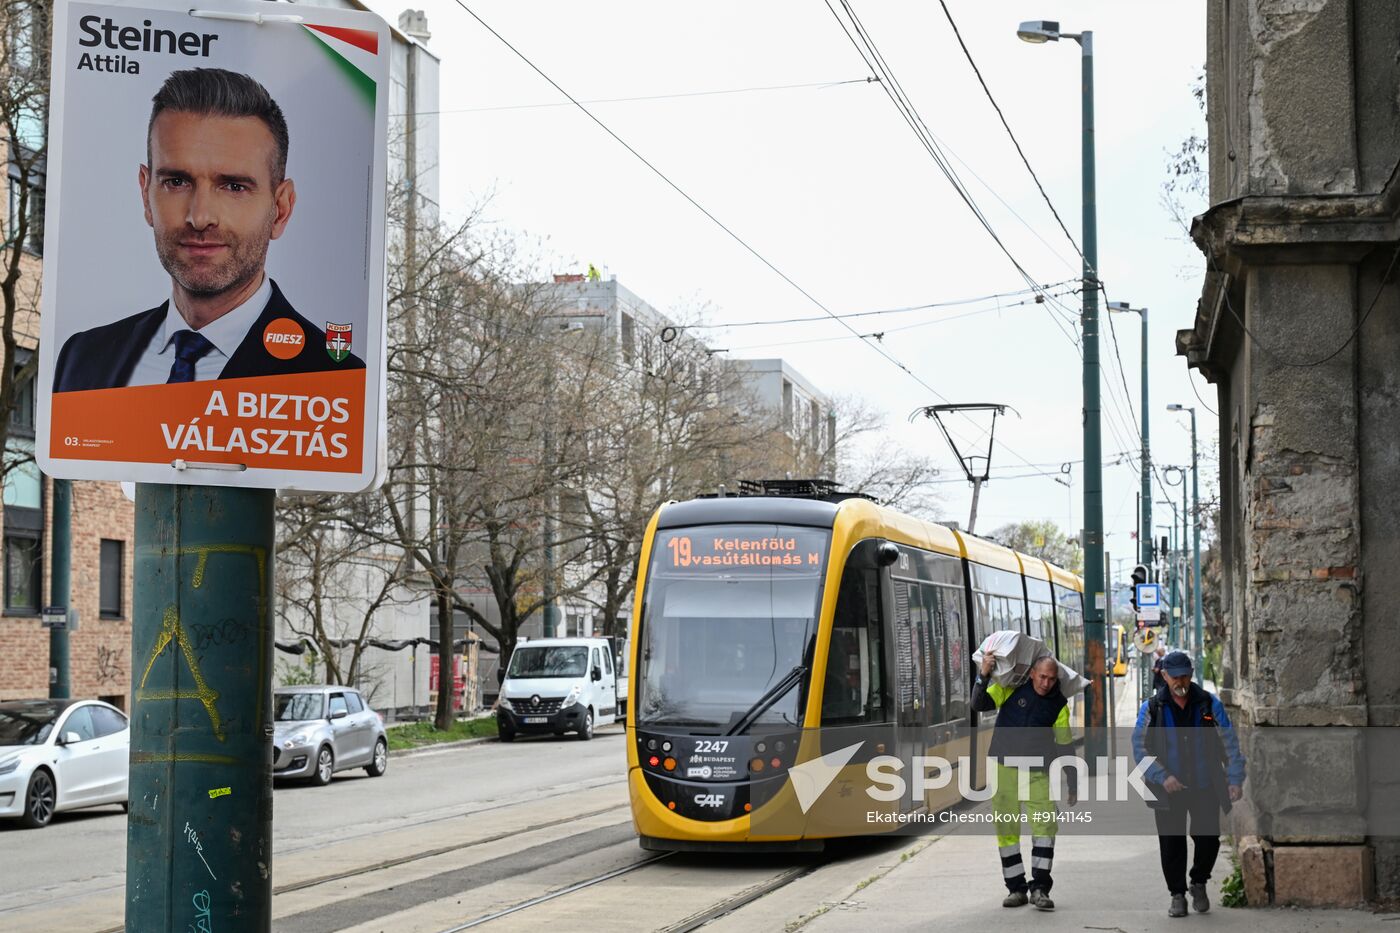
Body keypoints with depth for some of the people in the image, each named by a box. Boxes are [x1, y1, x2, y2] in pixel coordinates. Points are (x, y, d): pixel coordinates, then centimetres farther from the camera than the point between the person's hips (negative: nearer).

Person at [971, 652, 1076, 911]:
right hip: (1004, 770, 0)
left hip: (1038, 773, 0)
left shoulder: (1059, 705, 1)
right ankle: (1016, 888, 12)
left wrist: (1072, 785, 9)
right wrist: (983, 675, -27)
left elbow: (1065, 746, 8)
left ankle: (1039, 888, -9)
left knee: (1045, 826, -13)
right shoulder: (1011, 688, -2)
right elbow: (979, 705, -11)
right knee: (1007, 829, 2)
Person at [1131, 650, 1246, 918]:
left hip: (1205, 788, 0)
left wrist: (1235, 779, -6)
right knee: (1172, 843, 3)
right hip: (1168, 790, 0)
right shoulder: (1152, 708, -1)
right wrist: (1162, 777, -15)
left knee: (1208, 838, -2)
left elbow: (1229, 743, 3)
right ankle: (1177, 894, 19)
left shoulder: (1209, 704, 1)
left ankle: (1199, 884, 25)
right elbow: (1139, 747, -3)